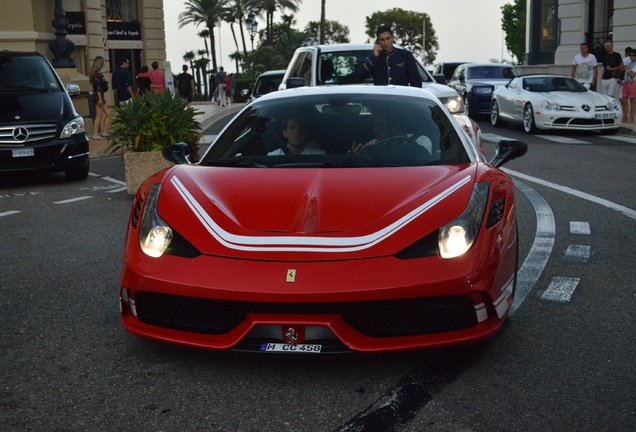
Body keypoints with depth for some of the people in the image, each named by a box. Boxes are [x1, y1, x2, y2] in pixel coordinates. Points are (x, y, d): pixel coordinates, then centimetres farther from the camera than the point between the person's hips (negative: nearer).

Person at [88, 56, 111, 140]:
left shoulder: (98, 73, 15)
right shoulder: (97, 73, -14)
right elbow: (97, 86, -20)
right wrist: (100, 98, -22)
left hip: (100, 96, 10)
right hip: (98, 96, -10)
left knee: (108, 113, 13)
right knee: (99, 116, -6)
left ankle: (104, 132, 13)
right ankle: (95, 134, -3)